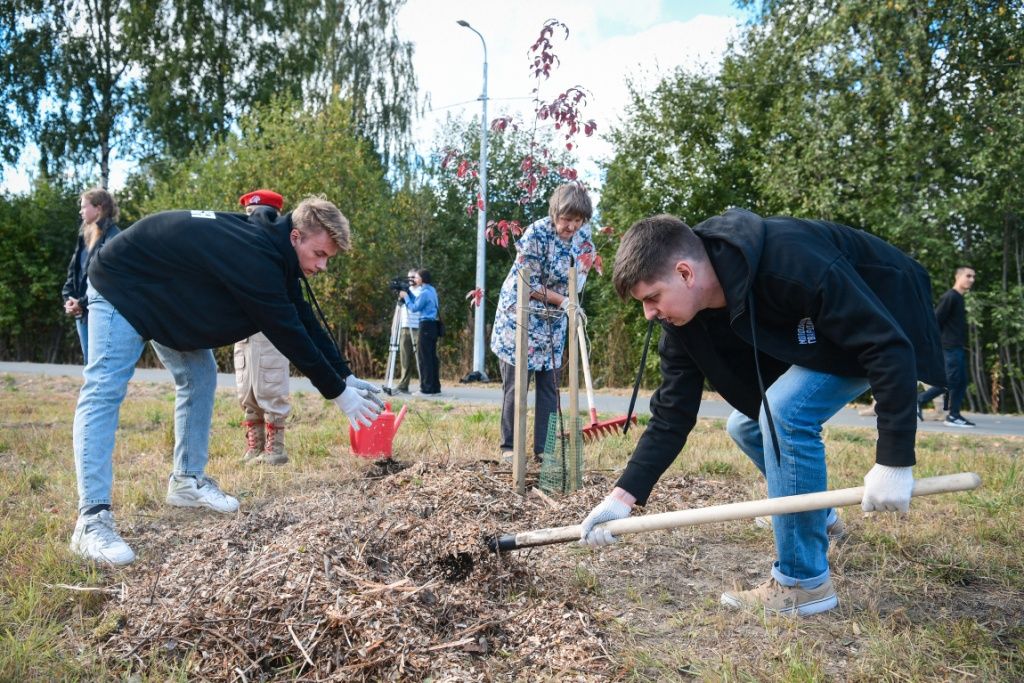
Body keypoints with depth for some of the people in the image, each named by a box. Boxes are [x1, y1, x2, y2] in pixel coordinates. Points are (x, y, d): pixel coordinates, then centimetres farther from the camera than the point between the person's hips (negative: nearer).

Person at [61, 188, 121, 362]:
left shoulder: (113, 237, -11)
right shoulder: (85, 235, 17)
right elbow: (73, 270, 16)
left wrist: (83, 303, -16)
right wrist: (68, 298, 0)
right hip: (82, 313, 9)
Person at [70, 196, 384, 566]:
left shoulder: (273, 253, -4)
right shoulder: (255, 259, -35)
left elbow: (306, 323, 1)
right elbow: (288, 334, -31)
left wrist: (348, 377, -1)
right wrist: (339, 393, -23)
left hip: (167, 296, 10)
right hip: (121, 286, -10)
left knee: (200, 378, 7)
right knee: (105, 392, -17)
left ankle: (187, 481, 16)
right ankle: (92, 520, -21)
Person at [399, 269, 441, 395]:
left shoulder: (425, 292, -14)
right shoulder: (431, 290, 15)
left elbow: (414, 308, -11)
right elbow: (418, 302, 23)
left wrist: (405, 296, 0)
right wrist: (408, 292, 15)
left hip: (426, 326, -9)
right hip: (433, 325, 9)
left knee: (424, 357, -6)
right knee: (432, 356, 11)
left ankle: (427, 389, -5)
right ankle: (435, 387, 13)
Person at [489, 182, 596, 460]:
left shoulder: (583, 235, -2)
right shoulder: (536, 233, -20)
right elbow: (527, 283, -18)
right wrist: (562, 301, -19)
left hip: (553, 322, 6)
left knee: (549, 385, 5)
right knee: (516, 383, -1)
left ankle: (544, 448, 12)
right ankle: (509, 446, 11)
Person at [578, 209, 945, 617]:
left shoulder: (792, 263, -38)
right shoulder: (683, 319, -15)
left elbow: (890, 346, -35)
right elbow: (672, 414, -12)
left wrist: (894, 460, -37)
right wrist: (624, 495, -20)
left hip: (882, 334, -8)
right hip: (813, 331, 8)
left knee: (785, 411, -26)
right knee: (747, 424, 7)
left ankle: (803, 583, -11)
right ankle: (818, 515, 33)